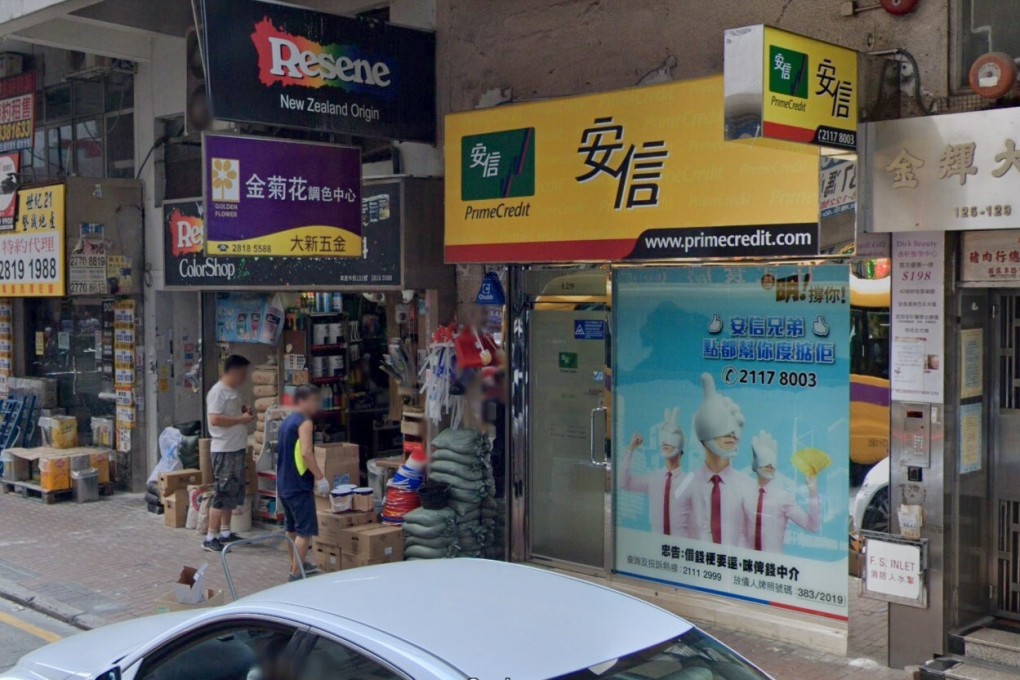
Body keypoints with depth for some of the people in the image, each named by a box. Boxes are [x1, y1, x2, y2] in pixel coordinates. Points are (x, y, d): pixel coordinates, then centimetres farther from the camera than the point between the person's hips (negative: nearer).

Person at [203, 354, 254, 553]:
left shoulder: (233, 392, 14)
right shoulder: (218, 392, -15)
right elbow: (215, 419, -25)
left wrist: (243, 412, 6)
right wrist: (242, 419, -20)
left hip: (237, 449, 10)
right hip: (224, 451, -10)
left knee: (233, 492, 15)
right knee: (222, 493, -8)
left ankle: (225, 533, 25)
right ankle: (210, 538, -3)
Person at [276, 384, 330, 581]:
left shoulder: (287, 421, 15)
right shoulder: (305, 422, -14)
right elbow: (306, 453, -25)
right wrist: (320, 477, -20)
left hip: (283, 484, 10)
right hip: (298, 485, -10)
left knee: (292, 527, 22)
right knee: (305, 530, -5)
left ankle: (297, 564, 36)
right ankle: (296, 574, -6)